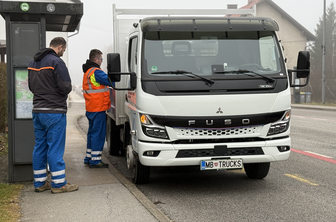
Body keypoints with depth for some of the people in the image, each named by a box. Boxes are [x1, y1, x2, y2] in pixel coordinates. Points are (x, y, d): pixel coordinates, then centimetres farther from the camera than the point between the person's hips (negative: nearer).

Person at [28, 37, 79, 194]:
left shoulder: (33, 62, 14)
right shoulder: (56, 62, -13)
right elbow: (66, 87, -16)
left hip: (37, 110, 8)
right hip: (54, 111, -8)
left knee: (39, 147, 12)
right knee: (55, 148, -3)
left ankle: (39, 182, 18)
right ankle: (58, 183, 2)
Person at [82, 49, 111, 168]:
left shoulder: (87, 72, 18)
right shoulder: (96, 72, -15)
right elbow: (110, 81, -19)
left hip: (90, 108, 10)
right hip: (98, 109, -10)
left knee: (92, 132, 17)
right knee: (98, 134, -5)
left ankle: (88, 158, 23)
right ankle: (95, 160, -3)